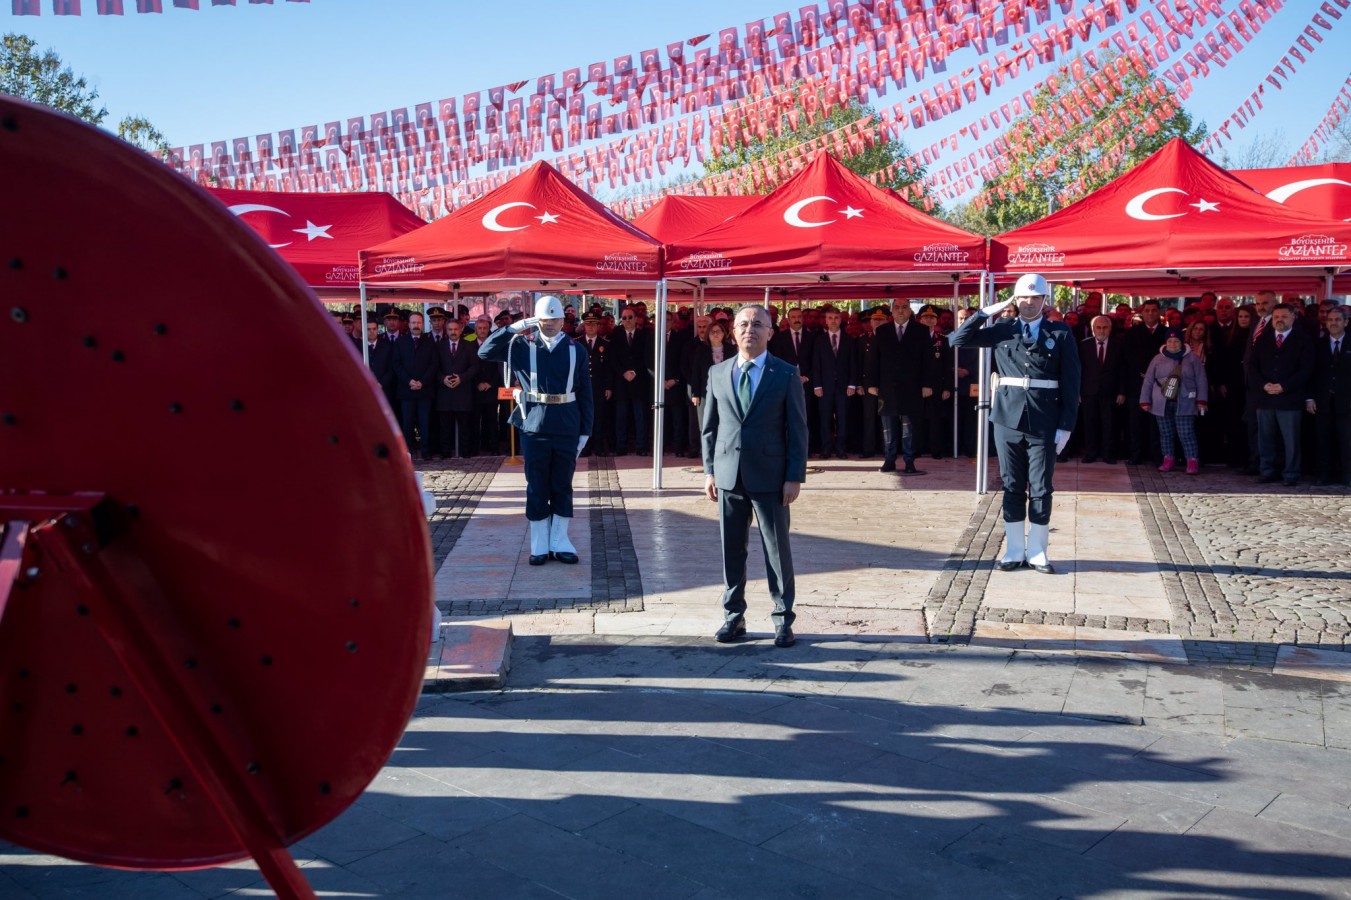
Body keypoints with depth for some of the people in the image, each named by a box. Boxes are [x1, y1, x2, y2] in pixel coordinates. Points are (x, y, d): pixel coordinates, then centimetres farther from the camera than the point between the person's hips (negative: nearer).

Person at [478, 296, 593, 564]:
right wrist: (514, 327, -12)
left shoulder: (576, 351, 4)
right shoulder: (522, 345, 2)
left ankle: (559, 542, 18)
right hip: (534, 428, -1)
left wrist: (585, 430, 1)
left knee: (562, 487, 8)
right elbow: (485, 353, -8)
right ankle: (539, 545, 14)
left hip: (567, 429, 1)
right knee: (537, 488, 6)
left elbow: (584, 393, 5)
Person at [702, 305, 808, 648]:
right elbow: (709, 427, 12)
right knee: (731, 549, 8)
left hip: (770, 476, -3)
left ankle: (783, 620, 12)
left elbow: (798, 429, -2)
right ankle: (733, 616, 19)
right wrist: (709, 470, 5)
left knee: (777, 549, 2)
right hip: (728, 475, 3)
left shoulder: (786, 374, 0)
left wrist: (795, 477, -8)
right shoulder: (718, 373, 9)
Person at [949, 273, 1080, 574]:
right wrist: (987, 312, -3)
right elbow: (958, 339, 3)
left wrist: (1066, 425, -5)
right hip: (1008, 418, 2)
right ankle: (1014, 551, 16)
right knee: (1012, 487, 8)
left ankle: (1037, 552, 13)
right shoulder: (1002, 330, 7)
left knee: (1040, 489, 3)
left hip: (1044, 422, -1)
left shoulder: (1061, 334, 2)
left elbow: (1071, 383, 0)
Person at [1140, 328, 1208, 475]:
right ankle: (1168, 460, 17)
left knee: (1187, 433, -8)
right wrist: (1145, 400, 6)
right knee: (1166, 433, 7)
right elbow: (1148, 381, 10)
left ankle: (1193, 461, -4)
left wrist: (1202, 400, -3)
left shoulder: (1192, 358, 2)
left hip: (1184, 404, -3)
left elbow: (1201, 380, 2)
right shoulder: (1158, 359, 7)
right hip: (1162, 404, 3)